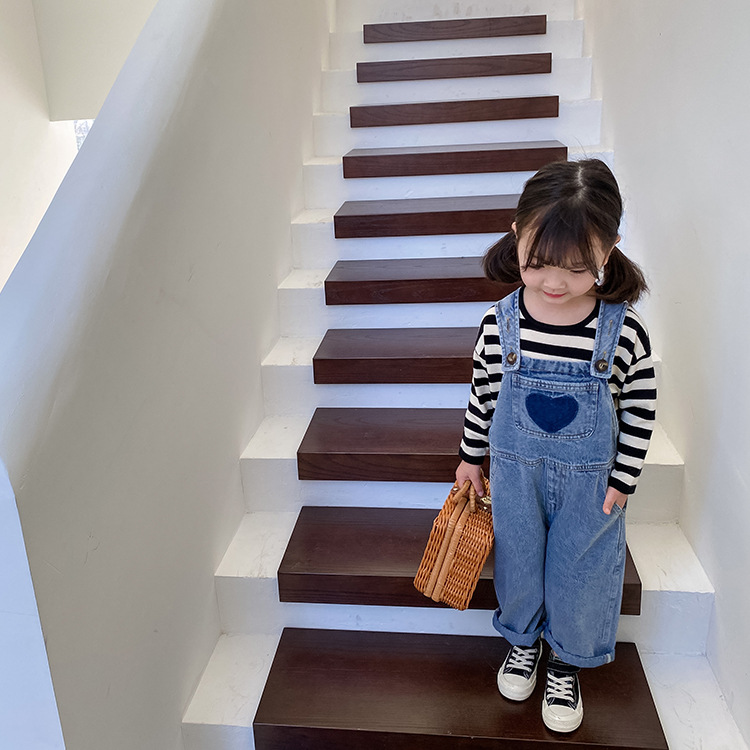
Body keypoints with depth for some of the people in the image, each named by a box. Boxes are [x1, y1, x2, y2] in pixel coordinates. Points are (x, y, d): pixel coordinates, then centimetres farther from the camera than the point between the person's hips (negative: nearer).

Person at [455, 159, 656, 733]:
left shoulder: (625, 332, -19)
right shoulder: (500, 324, -15)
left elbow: (640, 413, -6)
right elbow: (483, 394, -1)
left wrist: (622, 479, -4)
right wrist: (471, 457, 7)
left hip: (590, 480, -1)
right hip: (515, 470, 1)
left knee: (578, 571, 15)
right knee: (517, 561, 19)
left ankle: (568, 662, 43)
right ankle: (524, 640, 48)